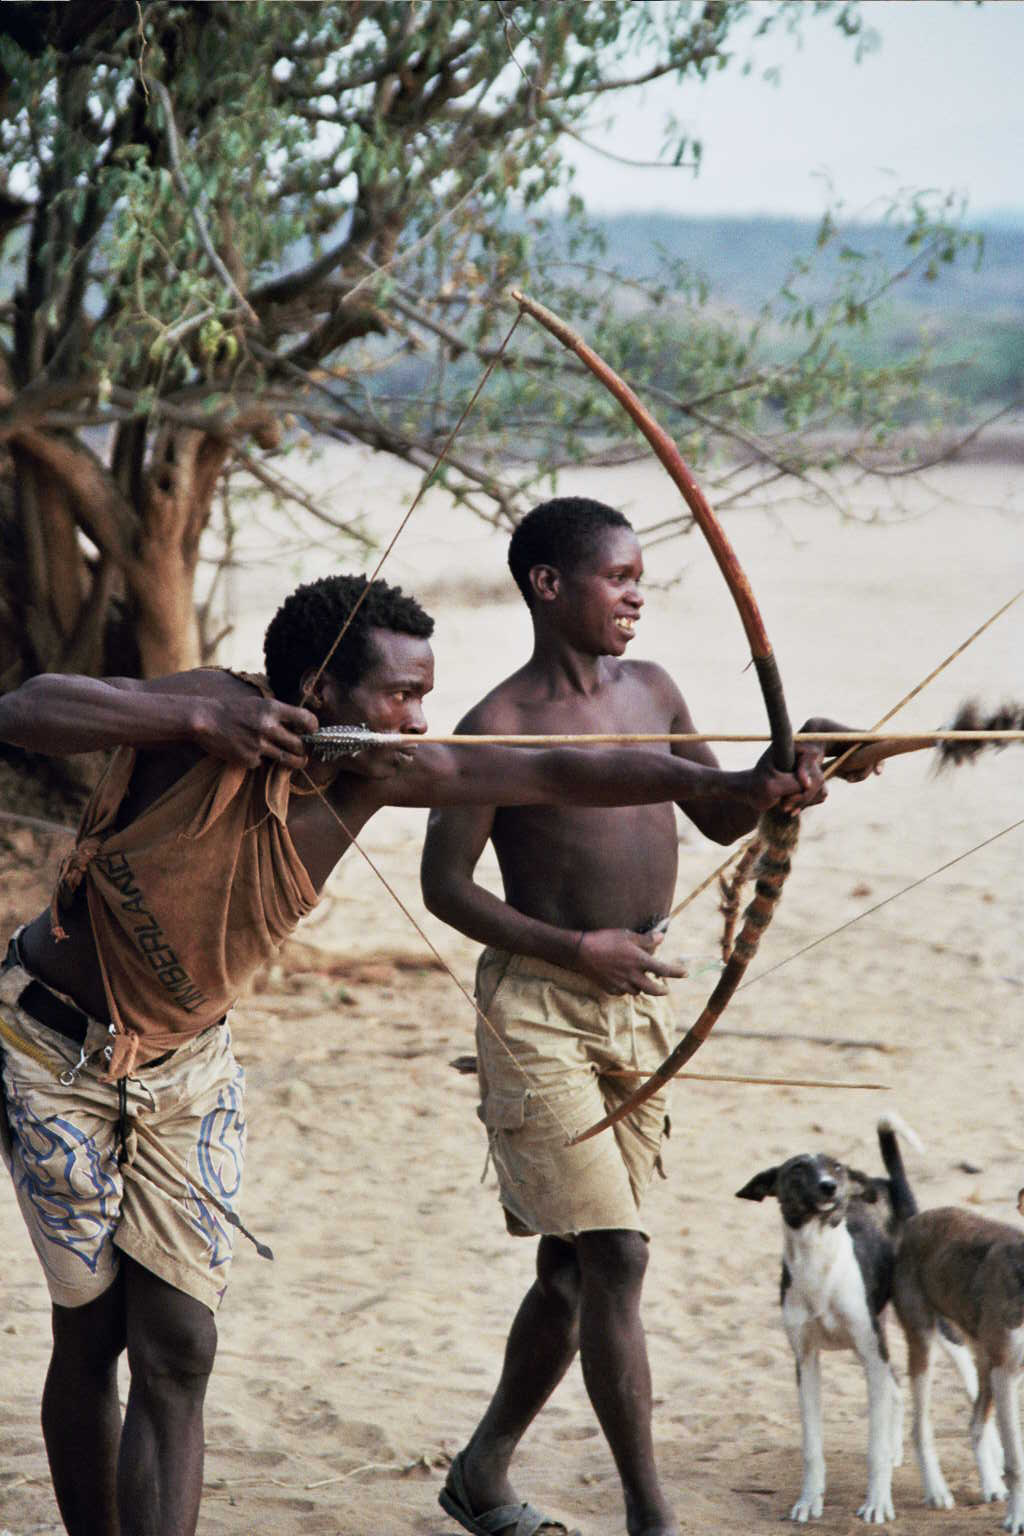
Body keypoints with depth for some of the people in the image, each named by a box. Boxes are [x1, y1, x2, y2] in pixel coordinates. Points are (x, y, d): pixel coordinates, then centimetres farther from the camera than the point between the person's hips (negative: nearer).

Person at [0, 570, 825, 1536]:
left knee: (177, 1349, -6)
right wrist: (194, 717, -41)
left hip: (187, 1069, 5)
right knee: (91, 1335, 2)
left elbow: (555, 775, -15)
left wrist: (733, 787, -25)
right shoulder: (210, 716, -23)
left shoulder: (372, 774, -10)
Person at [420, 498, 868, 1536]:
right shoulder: (501, 727, -11)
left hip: (636, 1001, 7)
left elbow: (719, 818, 18)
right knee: (613, 1254, -11)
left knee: (573, 1268, 13)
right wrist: (574, 950, -18)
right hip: (538, 1009, -7)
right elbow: (444, 883, -9)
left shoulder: (650, 691, 8)